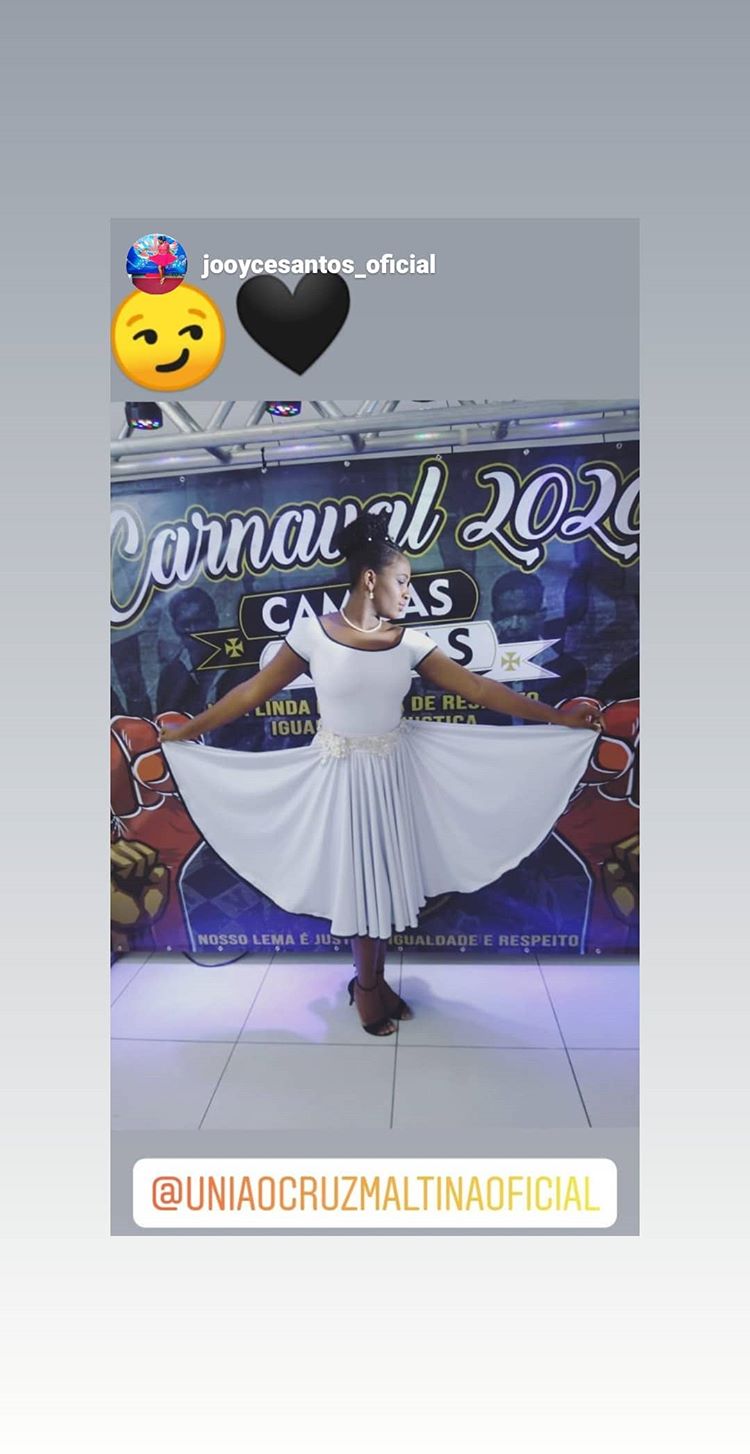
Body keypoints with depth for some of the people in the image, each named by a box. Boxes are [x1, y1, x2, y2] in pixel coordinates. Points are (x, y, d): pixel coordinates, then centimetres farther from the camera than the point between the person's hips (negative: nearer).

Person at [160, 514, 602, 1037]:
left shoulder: (410, 641, -4)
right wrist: (187, 730, -3)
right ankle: (366, 985, 28)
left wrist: (557, 717, -9)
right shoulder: (313, 632, -12)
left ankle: (375, 980, 31)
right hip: (341, 774, -3)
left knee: (387, 875, 12)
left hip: (394, 772, 3)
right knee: (357, 878, 9)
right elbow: (253, 691, -5)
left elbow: (478, 687, -6)